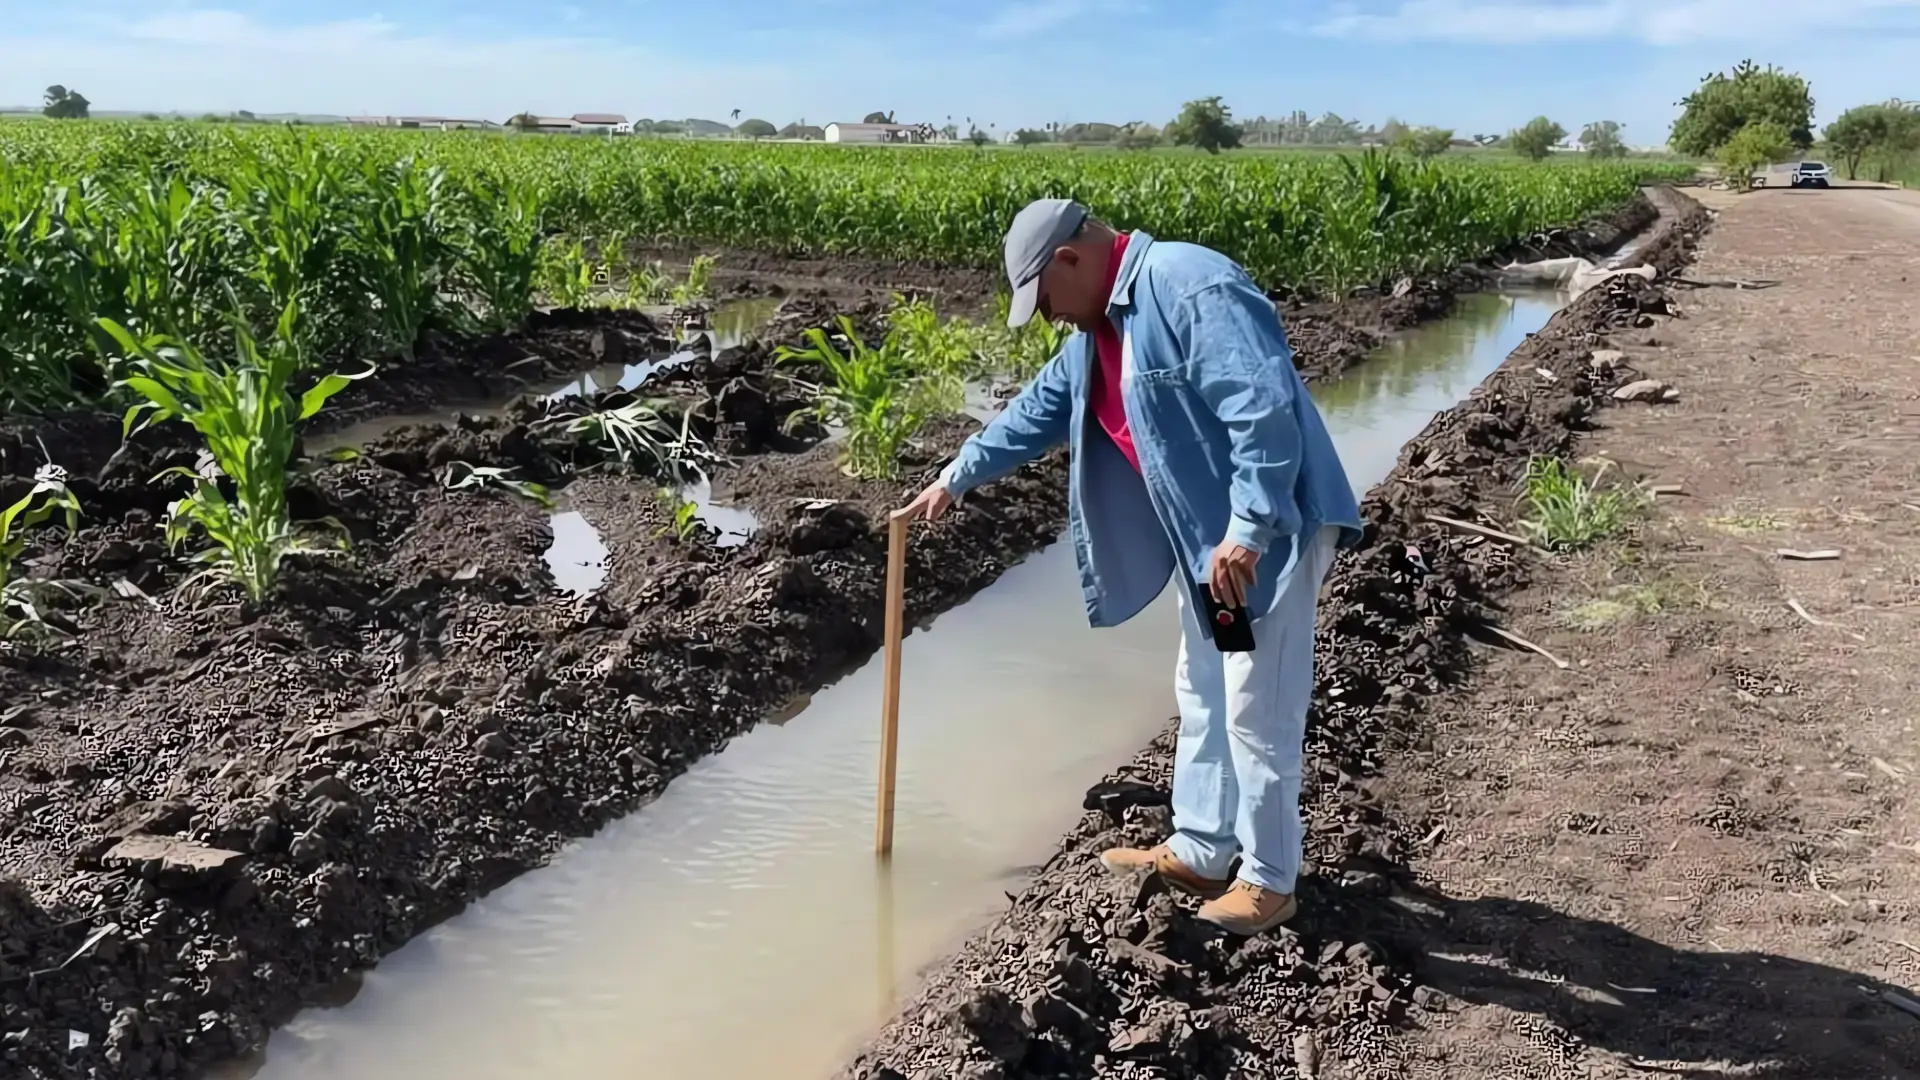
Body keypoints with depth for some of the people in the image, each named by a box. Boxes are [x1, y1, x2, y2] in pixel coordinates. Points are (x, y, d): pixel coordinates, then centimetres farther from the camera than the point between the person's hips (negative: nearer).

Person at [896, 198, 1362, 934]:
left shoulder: (1194, 289, -21)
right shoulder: (1104, 324, 12)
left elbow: (1265, 408, -28)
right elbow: (1040, 408, 24)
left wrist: (1248, 530, -31)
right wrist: (956, 478, 28)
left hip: (1267, 535, -10)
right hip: (1208, 538, 10)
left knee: (1256, 711, -3)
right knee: (1203, 699, 17)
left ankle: (1269, 880, 13)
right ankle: (1199, 852, 30)